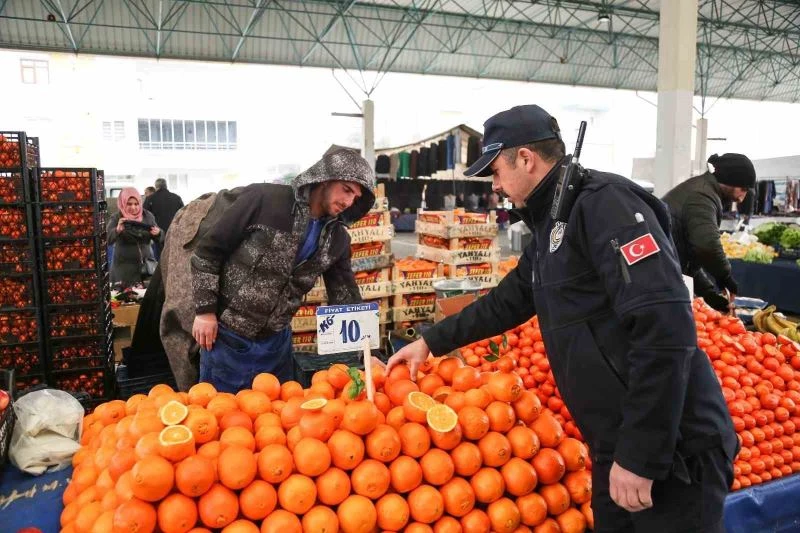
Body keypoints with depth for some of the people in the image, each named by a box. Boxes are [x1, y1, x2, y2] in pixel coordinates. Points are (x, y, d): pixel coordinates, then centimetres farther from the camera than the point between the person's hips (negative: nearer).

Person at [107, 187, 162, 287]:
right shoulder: (116, 218, -4)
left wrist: (157, 233, -17)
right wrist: (117, 230, -34)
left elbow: (158, 239, 6)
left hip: (147, 263, 3)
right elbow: (107, 240, -16)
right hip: (124, 265, -2)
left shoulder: (147, 215, 3)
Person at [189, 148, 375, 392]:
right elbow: (207, 250, -10)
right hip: (227, 337, -4)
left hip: (277, 342, 4)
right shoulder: (264, 199, -17)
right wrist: (205, 311, -11)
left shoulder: (337, 238, -2)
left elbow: (346, 297, 3)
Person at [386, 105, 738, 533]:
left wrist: (640, 455, -23)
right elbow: (505, 302, 24)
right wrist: (431, 342, 26)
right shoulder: (549, 228, 12)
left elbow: (666, 328, -26)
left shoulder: (604, 202, -17)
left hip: (669, 450, -9)